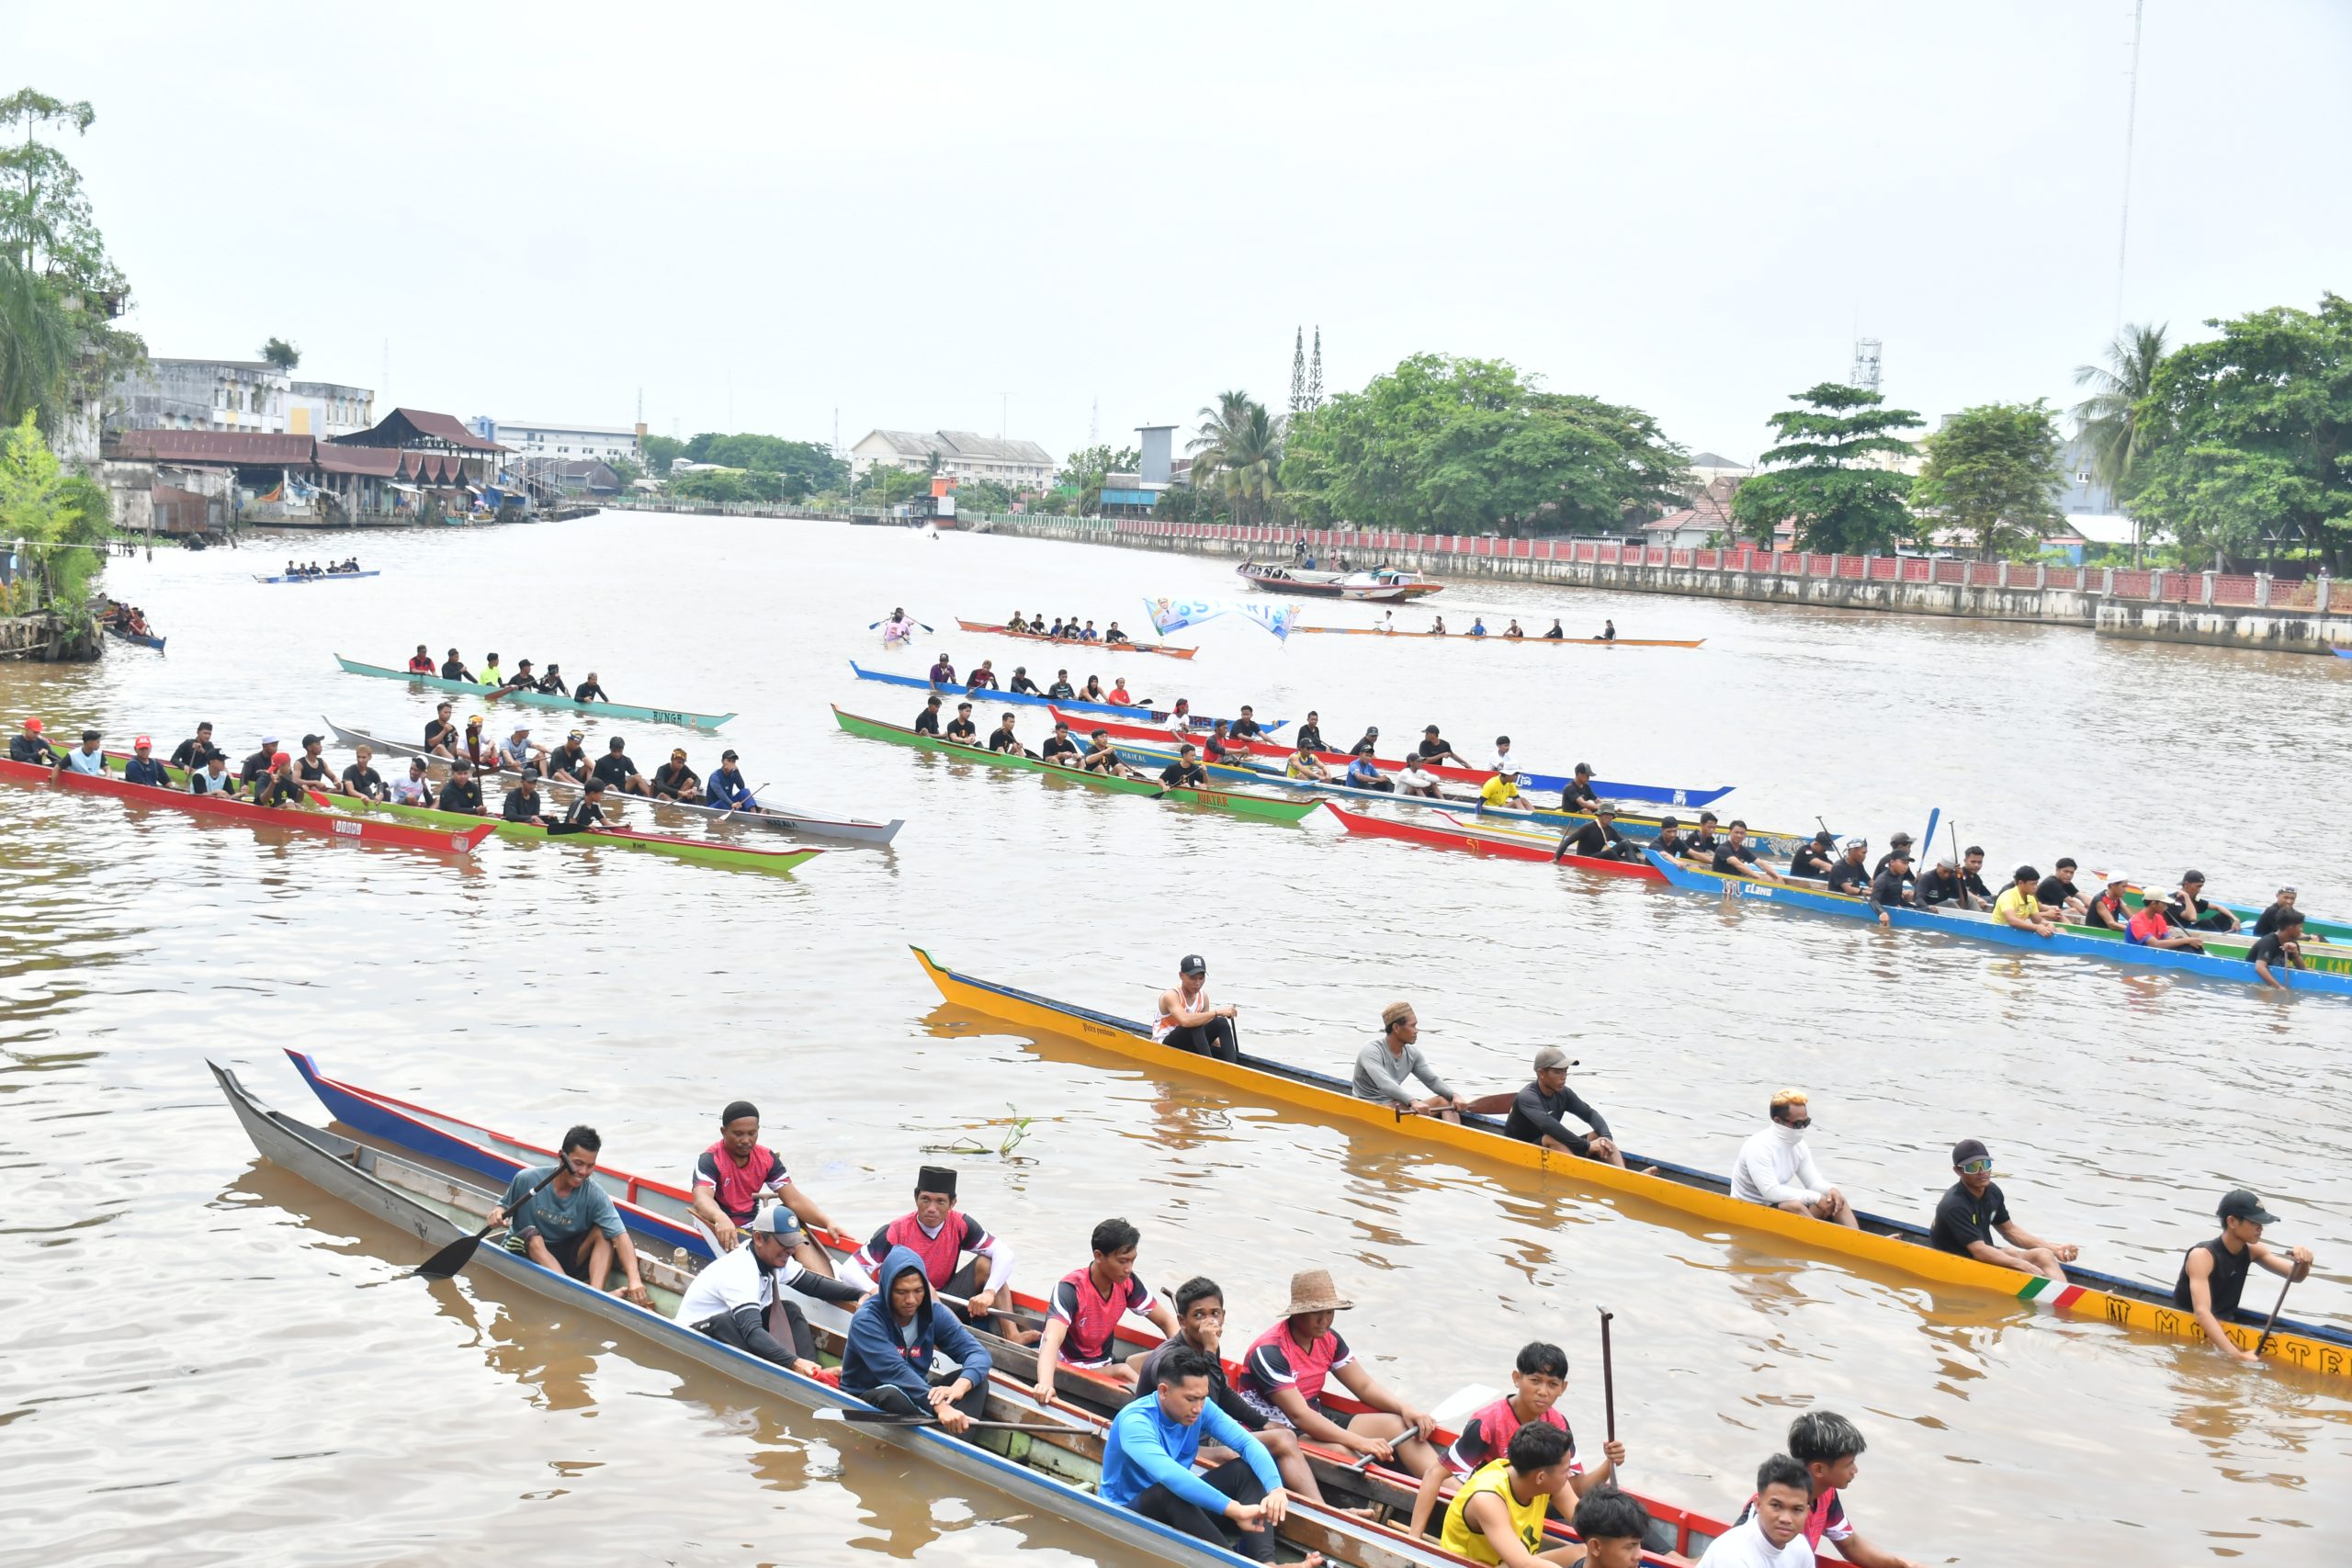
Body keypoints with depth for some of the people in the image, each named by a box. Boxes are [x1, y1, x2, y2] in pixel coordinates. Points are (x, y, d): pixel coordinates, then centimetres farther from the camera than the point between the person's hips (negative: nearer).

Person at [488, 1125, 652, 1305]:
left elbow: (620, 1236, -26)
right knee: (532, 1235, -33)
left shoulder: (595, 1196, -15)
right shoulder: (527, 1179, -14)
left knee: (602, 1232, -20)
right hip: (524, 1251, -1)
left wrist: (634, 1279, -40)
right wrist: (498, 1212, -23)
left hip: (564, 1256, 1)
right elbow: (505, 1206, 3)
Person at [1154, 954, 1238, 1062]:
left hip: (1189, 1046, 7)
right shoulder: (1171, 995, -19)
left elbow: (1207, 1031, 7)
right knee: (1195, 1025, -34)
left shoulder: (1203, 996, 4)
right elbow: (1185, 1020, -39)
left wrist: (1223, 1046, -9)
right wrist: (1217, 1012, -38)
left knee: (1222, 1023, -14)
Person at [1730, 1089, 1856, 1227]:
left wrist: (1830, 1190, -18)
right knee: (1794, 1206, -35)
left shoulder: (1798, 1145, 4)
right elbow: (1770, 1192, -30)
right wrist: (1815, 1197, -27)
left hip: (1779, 1205, 9)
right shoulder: (1758, 1148, -23)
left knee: (1835, 1199, -7)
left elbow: (1813, 1182, 6)